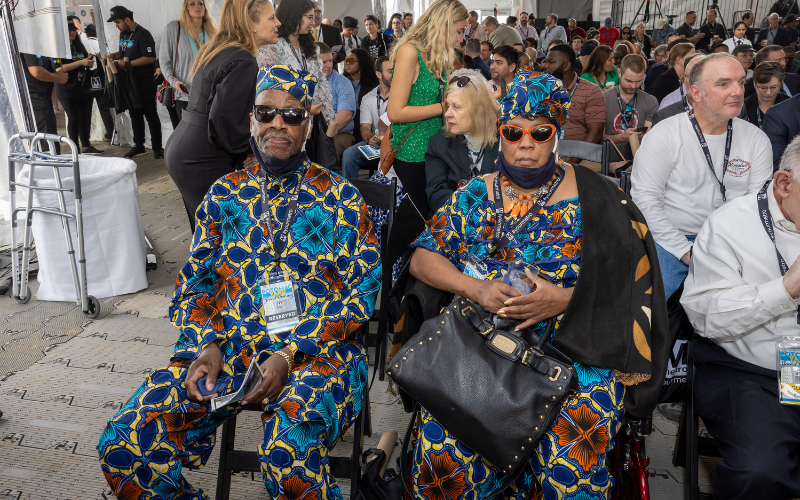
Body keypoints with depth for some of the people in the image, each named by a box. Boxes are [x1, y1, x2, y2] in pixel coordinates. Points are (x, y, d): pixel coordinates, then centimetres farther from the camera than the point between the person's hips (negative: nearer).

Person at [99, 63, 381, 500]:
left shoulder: (340, 197, 5)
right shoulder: (226, 193, 14)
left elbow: (362, 290, -1)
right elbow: (194, 282, 15)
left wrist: (291, 353, -13)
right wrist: (205, 345, -6)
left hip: (316, 349, -3)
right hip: (227, 345, 4)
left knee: (289, 459, -35)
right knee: (122, 447, -16)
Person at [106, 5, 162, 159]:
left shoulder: (142, 34, -14)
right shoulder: (123, 34, 13)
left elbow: (150, 58, -22)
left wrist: (127, 64, -20)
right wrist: (114, 56, 4)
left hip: (145, 82, -8)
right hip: (131, 82, 9)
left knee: (150, 114, -3)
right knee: (135, 114, 11)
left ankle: (157, 147, 4)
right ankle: (138, 146, 19)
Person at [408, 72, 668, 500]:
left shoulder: (591, 198, 4)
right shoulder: (474, 195, 12)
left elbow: (624, 281, -1)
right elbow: (422, 257, 7)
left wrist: (564, 299, -17)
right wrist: (476, 288, -10)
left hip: (572, 346, -1)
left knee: (569, 463, -26)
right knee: (445, 449, -21)